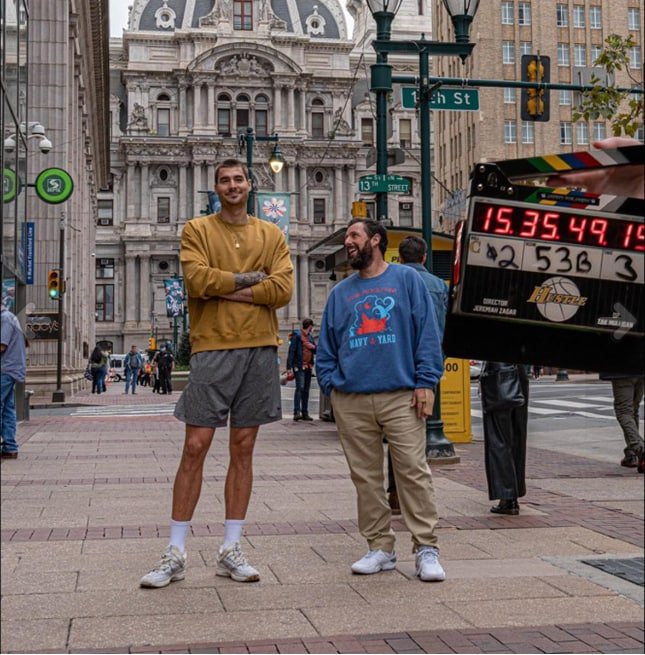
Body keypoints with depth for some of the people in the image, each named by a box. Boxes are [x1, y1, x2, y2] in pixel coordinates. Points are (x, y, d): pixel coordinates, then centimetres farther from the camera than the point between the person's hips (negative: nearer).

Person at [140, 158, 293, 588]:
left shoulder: (271, 235, 12)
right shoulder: (197, 230, 7)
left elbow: (283, 290, -3)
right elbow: (198, 279, -11)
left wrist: (223, 289, -8)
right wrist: (249, 280, -5)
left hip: (259, 349, 2)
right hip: (212, 348, -2)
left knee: (243, 449, 6)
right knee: (195, 447, -4)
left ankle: (231, 550, 14)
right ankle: (175, 554, 4)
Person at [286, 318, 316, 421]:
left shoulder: (310, 337, 17)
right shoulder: (297, 336, -5)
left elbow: (317, 351, 22)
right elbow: (291, 351, -10)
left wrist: (313, 347, -2)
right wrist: (289, 367, -16)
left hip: (308, 366, 7)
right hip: (299, 366, -7)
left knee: (306, 390, 9)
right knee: (300, 387, -18)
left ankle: (305, 413, 13)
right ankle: (297, 412, -23)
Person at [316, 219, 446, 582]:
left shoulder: (407, 280, 6)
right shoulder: (341, 293, 17)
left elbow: (428, 333, 0)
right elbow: (326, 347, 19)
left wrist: (426, 382, -7)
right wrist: (330, 384, 5)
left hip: (401, 396, -4)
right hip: (351, 402, 4)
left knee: (414, 470, -7)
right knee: (366, 477, 7)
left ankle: (427, 549, 0)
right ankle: (380, 548, 16)